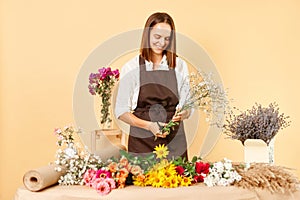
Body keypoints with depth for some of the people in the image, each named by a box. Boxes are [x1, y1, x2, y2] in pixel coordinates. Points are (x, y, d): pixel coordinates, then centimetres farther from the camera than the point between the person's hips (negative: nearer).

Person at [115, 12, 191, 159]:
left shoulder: (180, 65, 5)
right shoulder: (131, 67, -1)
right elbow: (121, 111, -1)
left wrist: (183, 114, -12)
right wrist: (148, 125, -15)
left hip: (174, 141, 2)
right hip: (141, 141, -2)